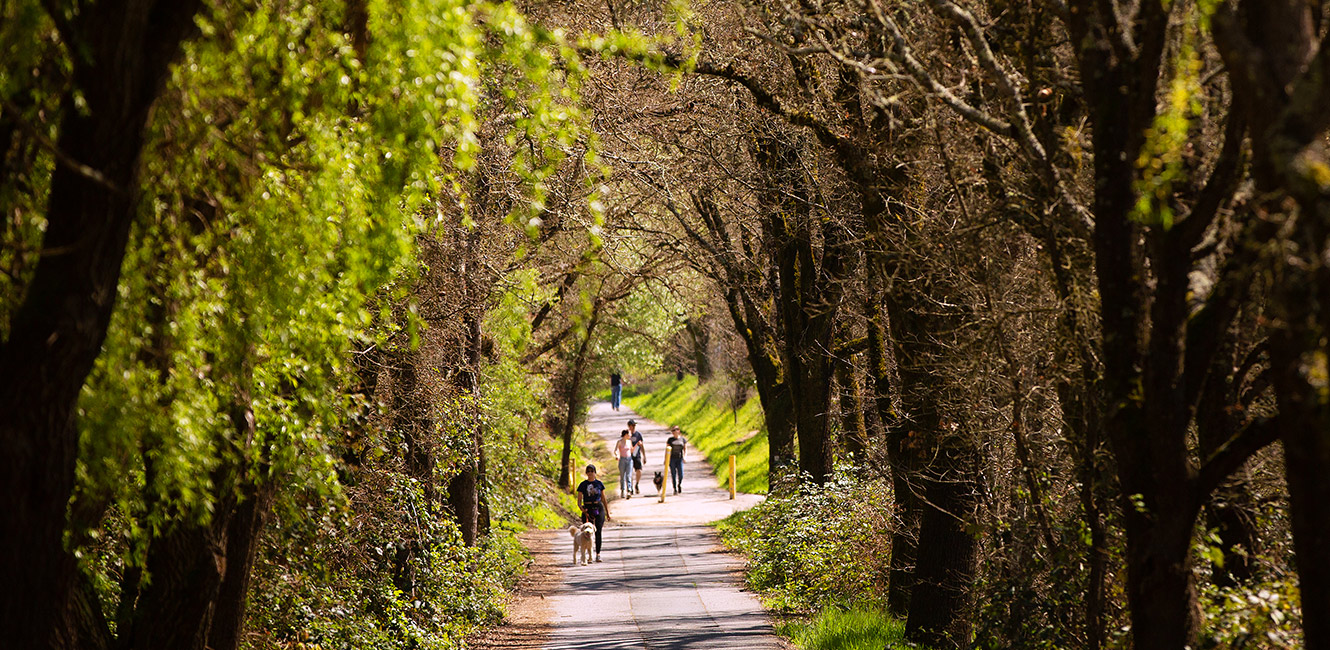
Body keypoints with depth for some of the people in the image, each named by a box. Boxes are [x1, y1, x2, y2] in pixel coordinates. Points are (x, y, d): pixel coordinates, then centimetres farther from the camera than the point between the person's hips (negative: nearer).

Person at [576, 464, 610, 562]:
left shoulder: (599, 484, 9)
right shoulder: (583, 485, 5)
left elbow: (604, 500, 15)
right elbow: (579, 501, 4)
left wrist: (607, 513, 12)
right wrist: (583, 510, -15)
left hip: (599, 508, 0)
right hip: (587, 509, 0)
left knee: (598, 531, -9)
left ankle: (598, 554, -5)